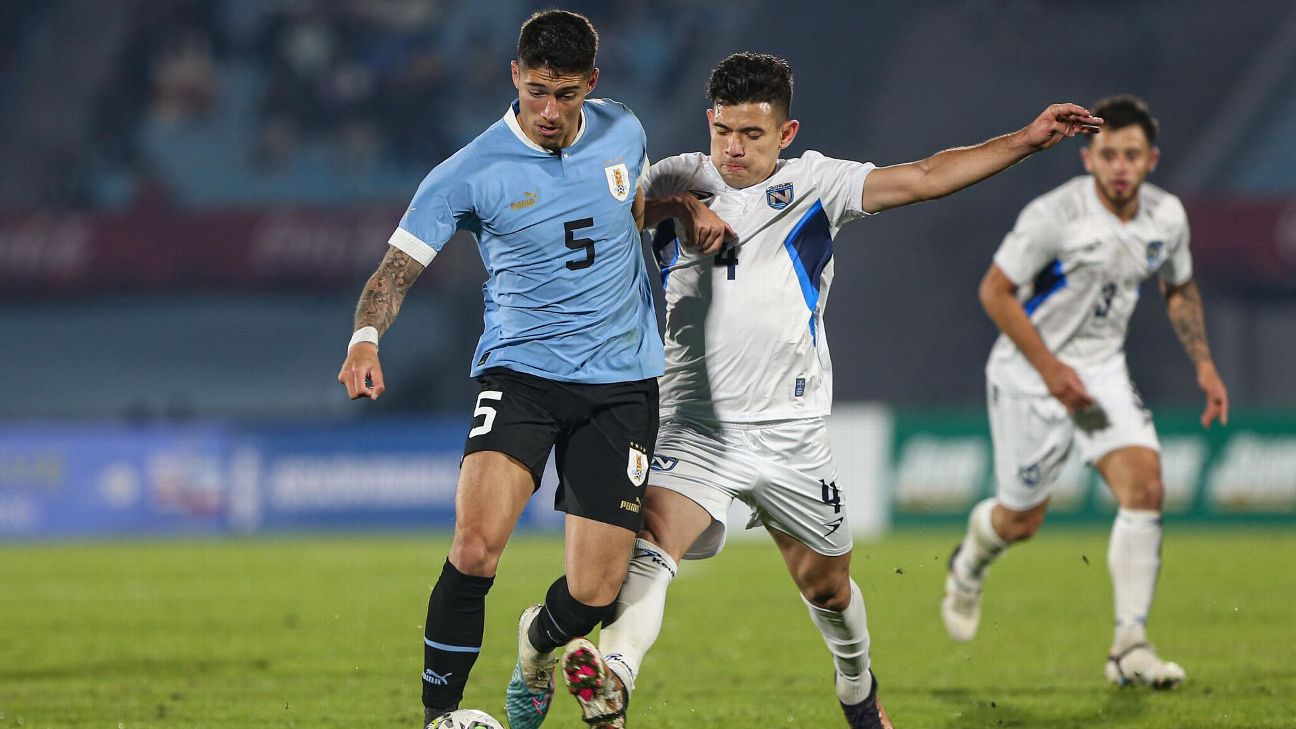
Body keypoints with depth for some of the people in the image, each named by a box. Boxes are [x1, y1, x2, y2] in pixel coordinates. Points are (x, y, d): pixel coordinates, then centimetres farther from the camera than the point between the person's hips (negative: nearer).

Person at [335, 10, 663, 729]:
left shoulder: (622, 132, 4)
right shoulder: (470, 173, -9)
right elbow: (397, 267, -10)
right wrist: (365, 339, -29)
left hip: (622, 383, 3)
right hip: (519, 369, -3)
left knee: (593, 594, -2)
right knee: (476, 546, -27)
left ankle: (538, 641, 35)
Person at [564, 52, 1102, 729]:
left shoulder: (813, 184, 2)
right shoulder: (679, 181, 5)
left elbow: (925, 177, -2)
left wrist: (1025, 140, -9)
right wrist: (677, 208, -18)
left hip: (791, 436, 1)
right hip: (695, 428, -1)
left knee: (828, 586, 16)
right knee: (649, 544, -27)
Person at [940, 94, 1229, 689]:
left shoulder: (1166, 216, -4)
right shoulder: (1055, 215, -22)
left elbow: (1180, 290, 16)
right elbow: (995, 291, -15)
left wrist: (1203, 363, 4)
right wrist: (1051, 368, -20)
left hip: (1102, 367, 4)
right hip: (1030, 372, -4)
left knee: (1145, 485, -16)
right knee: (1021, 519, 4)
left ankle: (1129, 648, -13)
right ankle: (969, 564, 43)